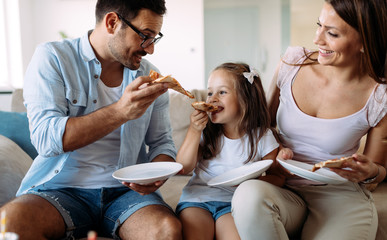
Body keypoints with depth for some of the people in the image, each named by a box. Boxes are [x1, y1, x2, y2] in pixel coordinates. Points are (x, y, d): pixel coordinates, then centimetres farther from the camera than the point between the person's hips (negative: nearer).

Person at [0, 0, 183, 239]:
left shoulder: (149, 75, 8)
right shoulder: (52, 58, -4)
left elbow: (162, 142, 12)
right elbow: (45, 138, -16)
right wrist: (120, 111, -26)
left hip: (126, 191, 2)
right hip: (62, 188, -1)